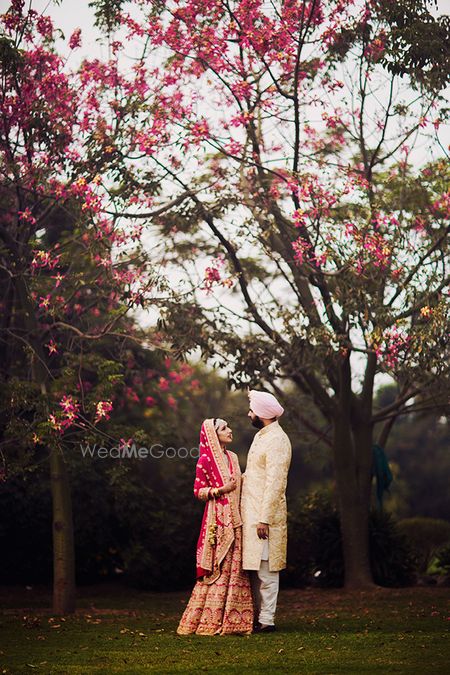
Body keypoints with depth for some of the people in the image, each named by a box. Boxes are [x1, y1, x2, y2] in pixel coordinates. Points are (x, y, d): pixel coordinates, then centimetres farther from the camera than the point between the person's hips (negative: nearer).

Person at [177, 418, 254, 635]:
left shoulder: (232, 457, 15)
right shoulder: (205, 459, -6)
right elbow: (198, 491, -6)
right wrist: (220, 490, -18)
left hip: (235, 519, 7)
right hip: (218, 519, -7)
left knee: (234, 568, 5)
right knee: (216, 569, -7)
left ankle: (232, 620, 10)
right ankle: (209, 622, -1)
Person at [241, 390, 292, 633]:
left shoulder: (277, 440, -15)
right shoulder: (261, 436, 17)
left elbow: (275, 483, -21)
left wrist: (265, 518, -23)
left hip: (265, 515, -10)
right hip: (251, 512, 10)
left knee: (265, 568, -5)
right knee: (254, 567, 12)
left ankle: (267, 620, -1)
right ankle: (257, 616, 19)